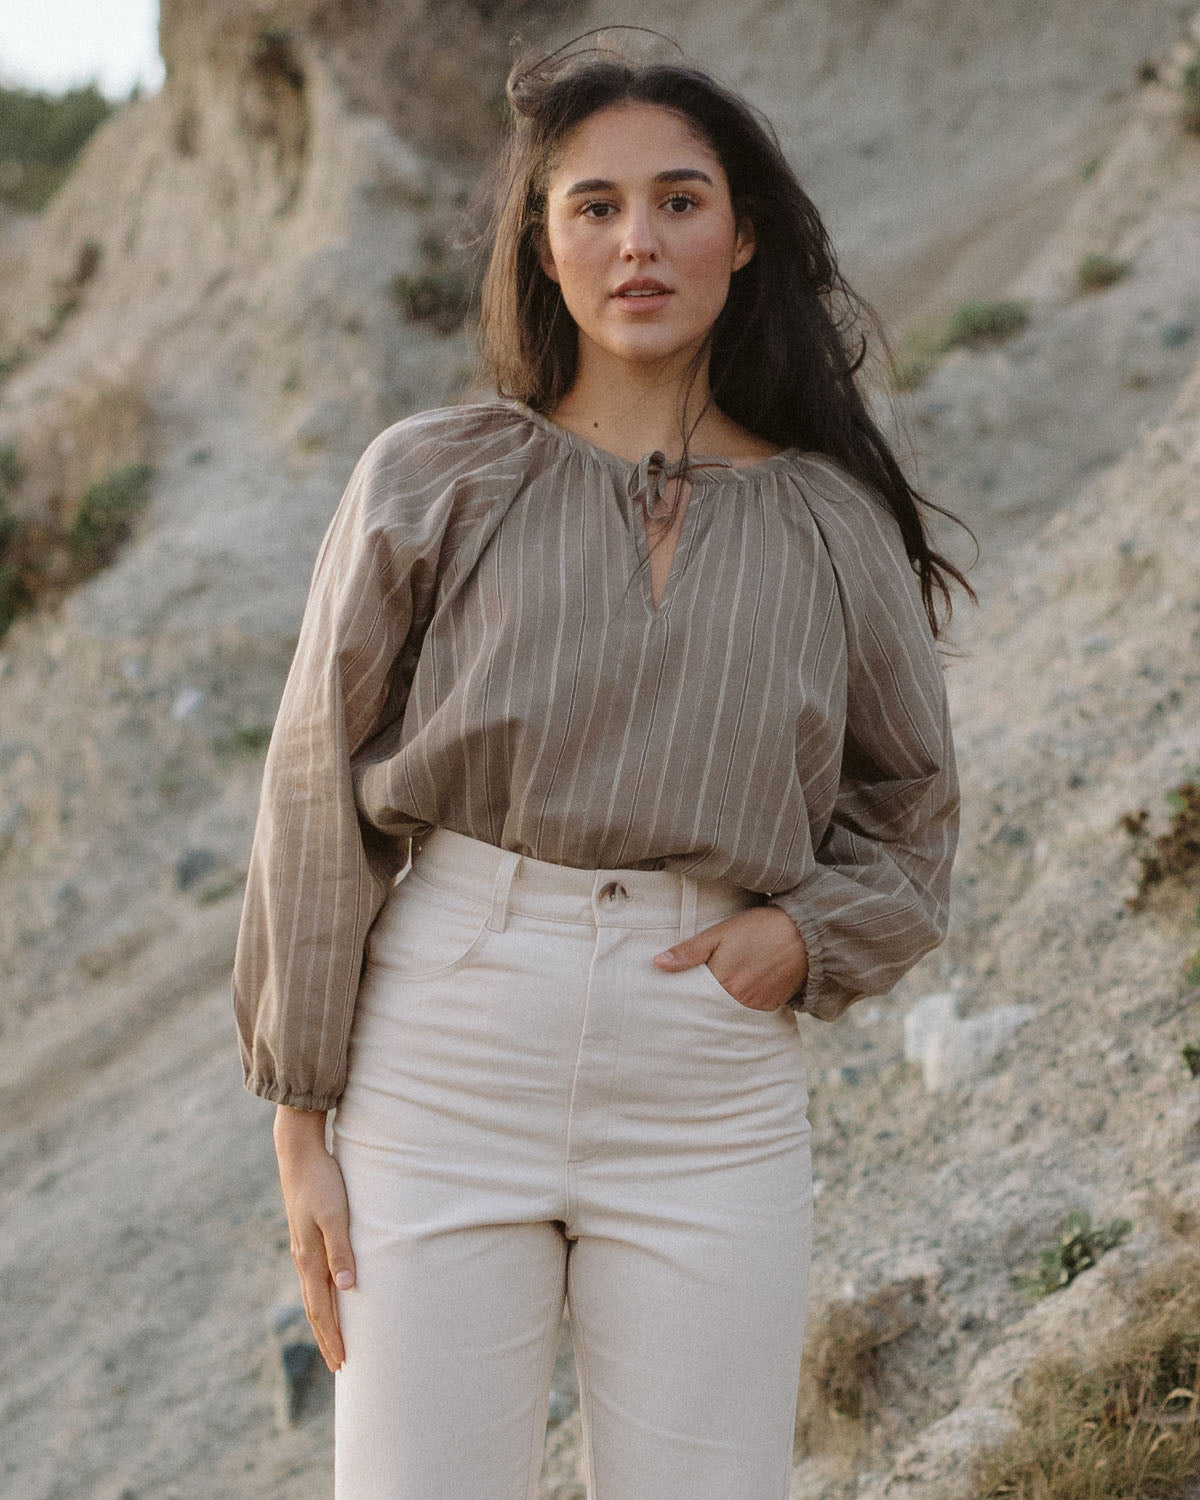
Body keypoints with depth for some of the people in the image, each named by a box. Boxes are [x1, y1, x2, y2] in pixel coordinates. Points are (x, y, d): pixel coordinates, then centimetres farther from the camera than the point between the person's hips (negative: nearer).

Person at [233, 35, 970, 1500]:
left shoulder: (833, 528, 6)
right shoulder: (430, 481, 2)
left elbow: (907, 816, 17)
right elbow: (320, 800, 2)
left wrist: (806, 938, -4)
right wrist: (301, 1130, -1)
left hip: (709, 1115, 1)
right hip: (445, 1077, -1)